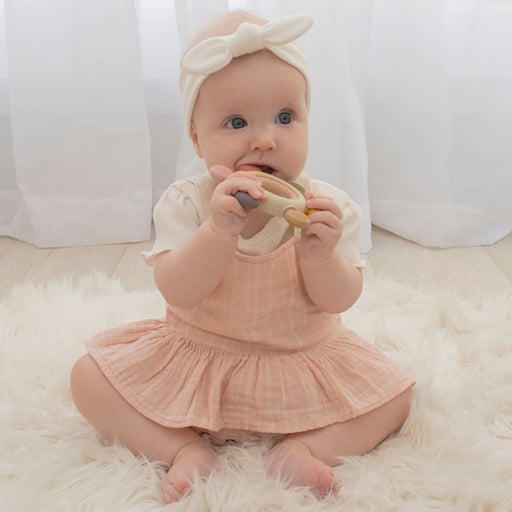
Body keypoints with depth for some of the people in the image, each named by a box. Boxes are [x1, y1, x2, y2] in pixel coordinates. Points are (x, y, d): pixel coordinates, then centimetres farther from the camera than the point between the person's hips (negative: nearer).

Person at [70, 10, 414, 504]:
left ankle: (298, 449, -8)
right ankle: (187, 449, -8)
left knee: (393, 394, -12)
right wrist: (219, 229, -43)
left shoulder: (327, 206, -14)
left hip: (302, 359, 1)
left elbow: (338, 301, -14)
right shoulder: (185, 202, -16)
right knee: (90, 379, -12)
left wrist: (320, 255, -35)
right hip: (194, 354, 0)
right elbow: (177, 292, -27)